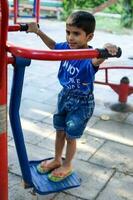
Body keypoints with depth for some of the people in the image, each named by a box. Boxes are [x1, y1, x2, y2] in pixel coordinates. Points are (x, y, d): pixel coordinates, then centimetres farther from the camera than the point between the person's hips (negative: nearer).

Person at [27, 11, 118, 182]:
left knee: (70, 136, 10)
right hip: (65, 95, 7)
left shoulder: (89, 56, -29)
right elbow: (53, 45, 13)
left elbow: (96, 60, -53)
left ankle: (67, 166, 35)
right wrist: (38, 31, 5)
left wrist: (106, 51, -74)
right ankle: (57, 160, 44)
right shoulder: (67, 47, -8)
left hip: (82, 103, -6)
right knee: (59, 131, 21)